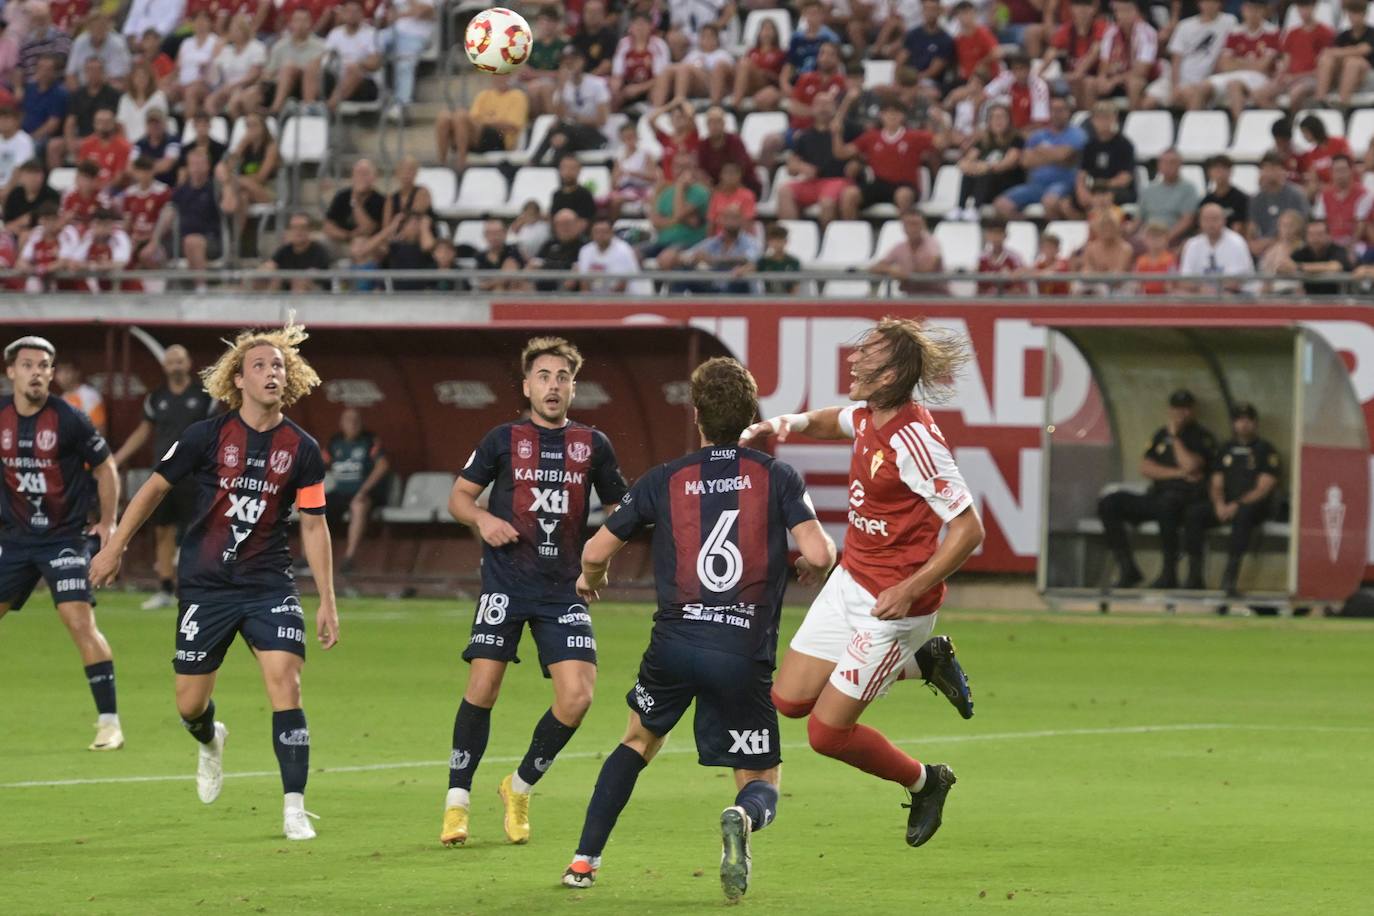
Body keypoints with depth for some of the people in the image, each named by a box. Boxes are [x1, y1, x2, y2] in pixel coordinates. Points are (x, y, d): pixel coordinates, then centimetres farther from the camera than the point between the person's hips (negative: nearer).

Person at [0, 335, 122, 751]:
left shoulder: (69, 420, -12)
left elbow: (105, 466, 0)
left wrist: (108, 522, -2)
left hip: (66, 536, -5)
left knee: (80, 622, -17)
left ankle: (109, 721, -11)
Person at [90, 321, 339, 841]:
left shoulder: (301, 449, -3)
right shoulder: (208, 436, -7)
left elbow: (313, 526, 4)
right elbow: (156, 487, 6)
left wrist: (327, 602, 2)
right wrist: (114, 548, 9)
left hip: (270, 584, 0)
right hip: (204, 584, 0)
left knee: (284, 682, -18)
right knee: (190, 703, 4)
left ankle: (294, 809, -12)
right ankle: (209, 742, 43)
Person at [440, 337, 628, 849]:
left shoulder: (593, 445, 8)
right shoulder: (504, 440, 5)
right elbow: (459, 496, 11)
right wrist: (483, 519, -10)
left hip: (563, 589, 2)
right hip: (505, 582, -2)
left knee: (577, 695, -11)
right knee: (482, 690, -9)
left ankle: (521, 787, 12)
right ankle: (456, 802, 5)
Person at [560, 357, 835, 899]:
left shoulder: (664, 481, 7)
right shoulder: (777, 477, 2)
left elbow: (597, 552, 13)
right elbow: (819, 553, -8)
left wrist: (591, 579, 37)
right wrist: (815, 568, 17)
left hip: (675, 640, 2)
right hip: (746, 651, -2)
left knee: (640, 741, 30)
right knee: (762, 786, 9)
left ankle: (584, 860, 24)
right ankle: (741, 819, -29)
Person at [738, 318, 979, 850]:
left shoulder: (912, 441, -27)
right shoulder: (867, 417, -1)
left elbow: (969, 529, -26)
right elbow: (836, 422, 26)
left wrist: (909, 591, -28)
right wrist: (788, 424, 5)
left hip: (890, 604, -9)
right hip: (850, 581, 9)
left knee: (827, 732, -2)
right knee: (789, 700, 12)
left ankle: (924, 783, 24)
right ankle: (925, 662, 23)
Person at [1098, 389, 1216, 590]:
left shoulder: (1201, 436, 3)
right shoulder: (1161, 435, 20)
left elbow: (1190, 465, -14)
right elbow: (1145, 468, 8)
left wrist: (1175, 436, -3)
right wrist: (1177, 473, -6)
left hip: (1186, 497, -6)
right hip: (1156, 496, 6)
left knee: (1166, 504, -42)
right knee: (1108, 504, -12)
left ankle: (1169, 573, -34)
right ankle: (1127, 569, -14)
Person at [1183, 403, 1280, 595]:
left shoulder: (1266, 450, 1)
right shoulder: (1225, 449, 18)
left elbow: (1263, 489, -9)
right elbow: (1216, 484, 15)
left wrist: (1237, 505, -21)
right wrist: (1219, 504, -8)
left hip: (1254, 506, -5)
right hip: (1226, 506, 5)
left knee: (1243, 514, -40)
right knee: (1193, 513, -21)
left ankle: (1230, 578, -45)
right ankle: (1194, 577, -22)